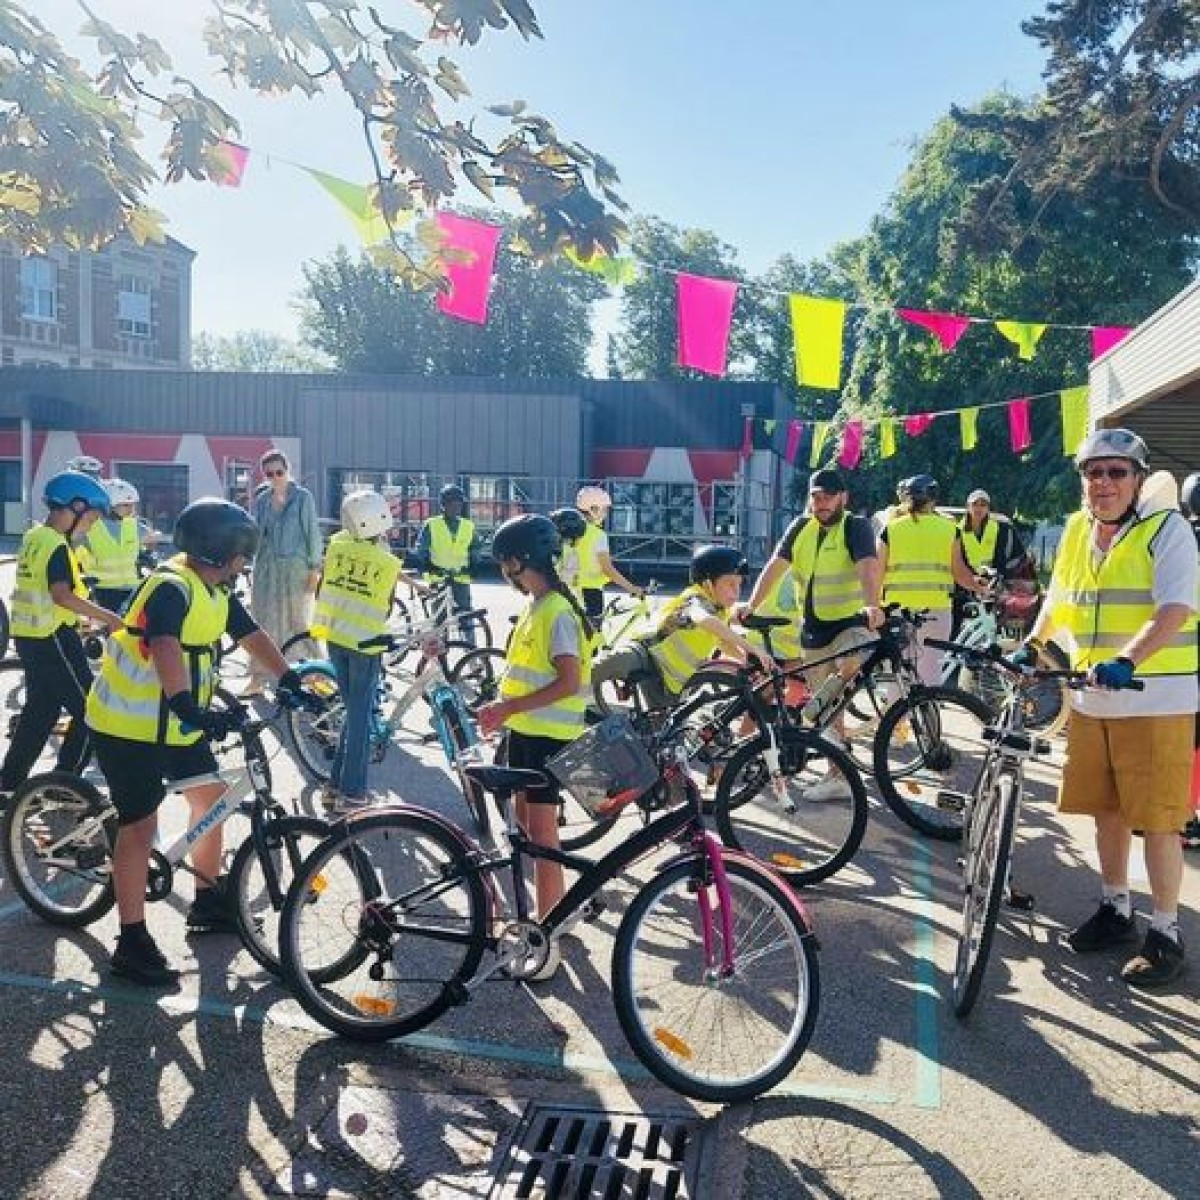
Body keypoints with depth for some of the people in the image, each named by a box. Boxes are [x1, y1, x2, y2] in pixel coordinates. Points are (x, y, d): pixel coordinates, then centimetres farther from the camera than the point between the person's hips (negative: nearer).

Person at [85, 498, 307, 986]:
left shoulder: (215, 592, 4)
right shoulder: (171, 587, -26)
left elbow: (252, 636, 9)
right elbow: (164, 648, -41)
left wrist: (290, 681, -2)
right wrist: (190, 708, -54)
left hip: (176, 725, 9)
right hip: (128, 727, -9)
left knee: (211, 797, 15)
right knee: (141, 825, -5)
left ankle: (208, 901, 31)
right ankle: (132, 943, 6)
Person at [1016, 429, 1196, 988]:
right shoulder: (1077, 530, 9)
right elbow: (1057, 599, 22)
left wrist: (1126, 659, -34)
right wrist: (1031, 644, 10)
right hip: (1093, 699, 6)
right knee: (1106, 810, 14)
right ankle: (1115, 911, 32)